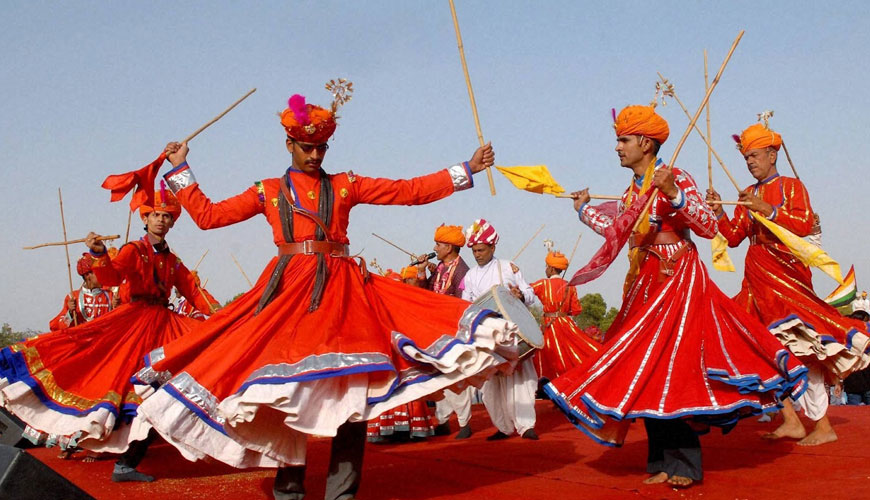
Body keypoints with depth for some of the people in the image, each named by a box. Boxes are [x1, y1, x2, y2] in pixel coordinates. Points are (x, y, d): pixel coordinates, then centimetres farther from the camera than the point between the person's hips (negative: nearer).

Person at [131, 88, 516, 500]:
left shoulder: (345, 185, 13)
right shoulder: (268, 192, 15)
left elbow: (409, 191, 9)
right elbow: (207, 215, 13)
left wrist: (466, 170, 3)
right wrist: (181, 170, 14)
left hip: (342, 289, 0)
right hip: (289, 289, 0)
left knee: (352, 387, -9)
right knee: (285, 389, 0)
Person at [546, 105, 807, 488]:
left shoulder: (674, 179, -12)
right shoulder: (632, 190, 11)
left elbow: (709, 228, -20)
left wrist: (674, 194, -31)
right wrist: (585, 209, 32)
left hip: (678, 280, -8)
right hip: (646, 286, 8)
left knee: (670, 366, -9)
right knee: (646, 371, 7)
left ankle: (685, 465, 0)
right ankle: (662, 461, 15)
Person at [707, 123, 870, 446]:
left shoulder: (791, 186, 3)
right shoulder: (749, 195, 19)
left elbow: (806, 223, -14)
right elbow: (733, 237, 12)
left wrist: (766, 209, -21)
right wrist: (718, 212, -3)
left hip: (785, 273, -6)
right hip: (757, 278, 6)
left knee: (800, 346, -12)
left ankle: (822, 426, -5)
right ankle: (791, 420, 7)